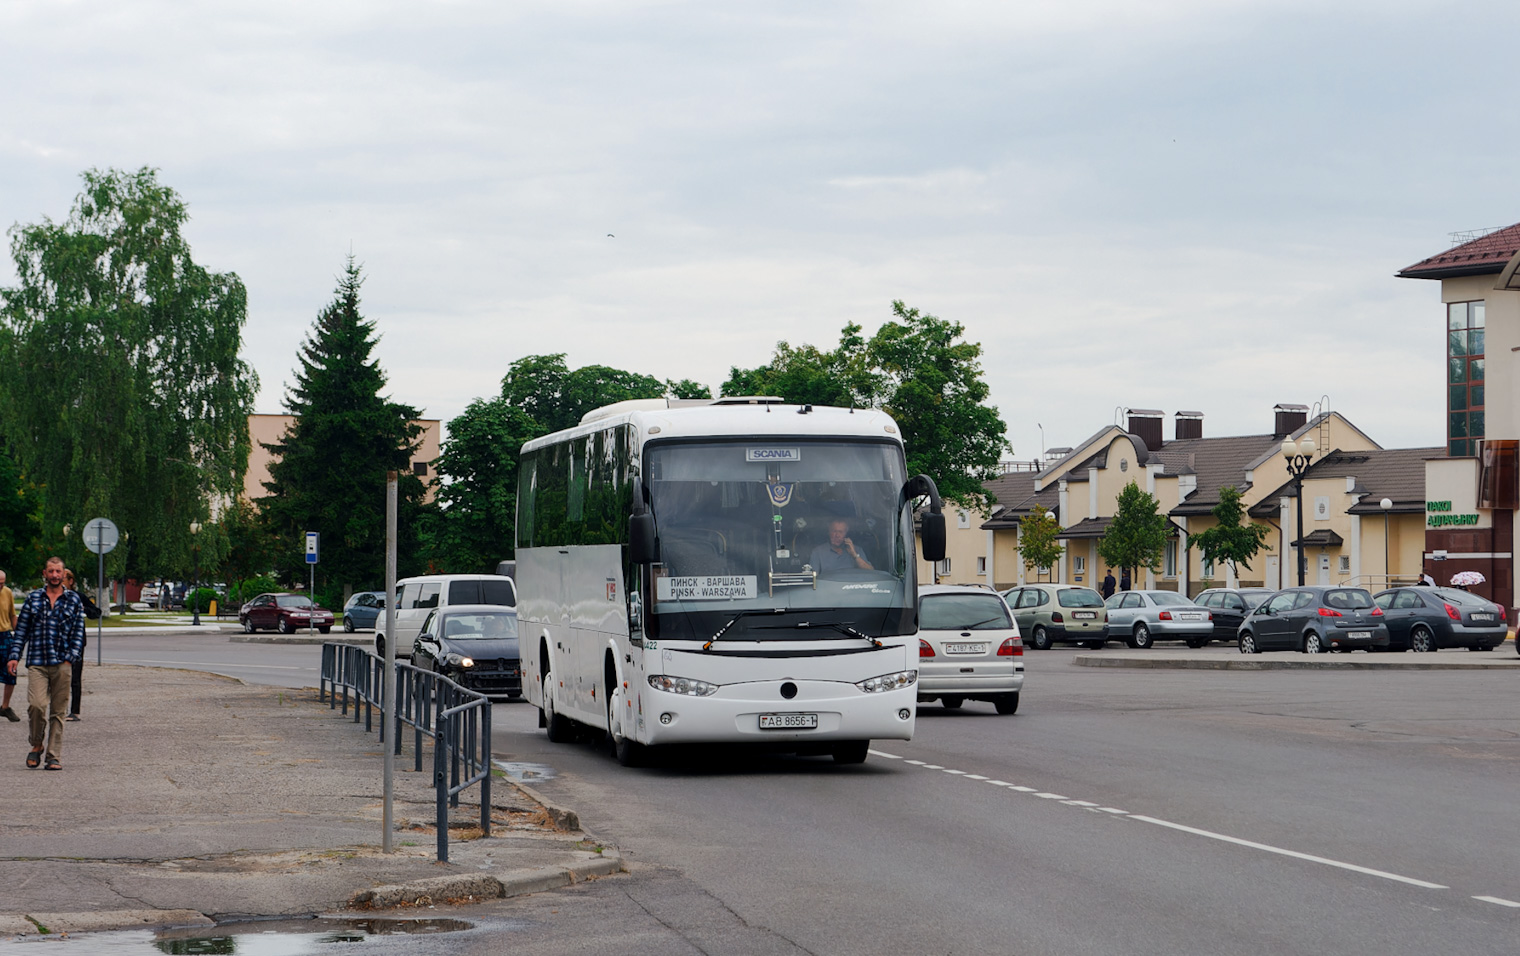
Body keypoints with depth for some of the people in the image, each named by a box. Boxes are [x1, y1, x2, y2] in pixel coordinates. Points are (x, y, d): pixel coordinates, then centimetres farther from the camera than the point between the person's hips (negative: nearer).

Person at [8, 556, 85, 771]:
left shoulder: (73, 600, 9)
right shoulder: (33, 598, 11)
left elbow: (78, 632, 7)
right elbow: (21, 630, 12)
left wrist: (71, 657, -5)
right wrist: (14, 656, 3)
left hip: (62, 664, 0)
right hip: (37, 663, 0)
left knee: (58, 711, 1)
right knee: (37, 705, -16)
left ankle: (55, 757, 8)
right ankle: (36, 745, 8)